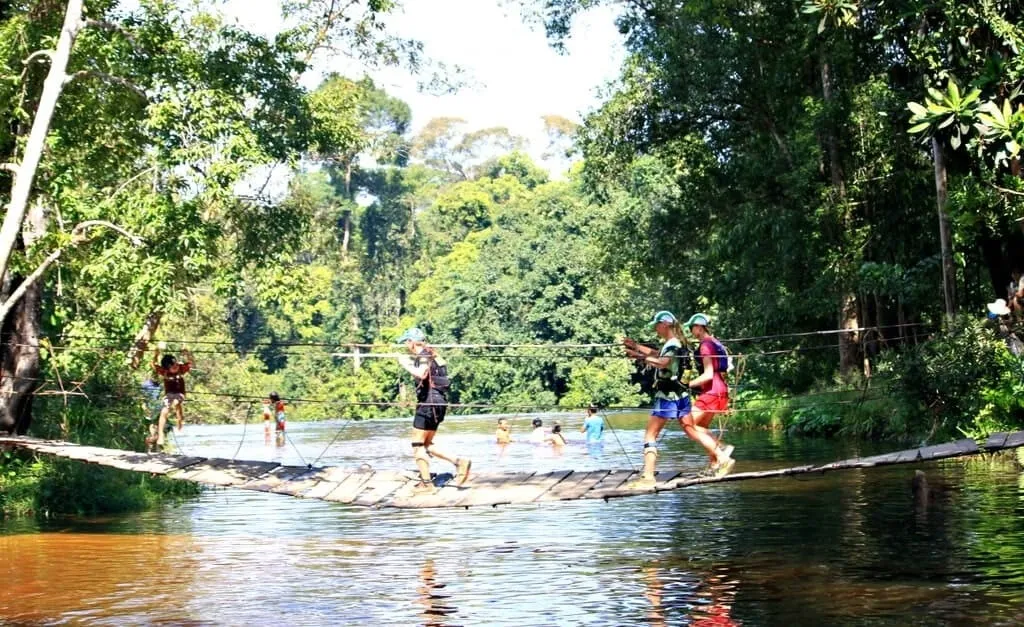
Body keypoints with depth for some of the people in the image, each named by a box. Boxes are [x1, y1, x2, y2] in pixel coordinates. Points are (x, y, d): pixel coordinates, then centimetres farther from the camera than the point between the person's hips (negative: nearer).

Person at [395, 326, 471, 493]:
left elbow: (421, 374, -31)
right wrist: (409, 362, 23)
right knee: (426, 444, 15)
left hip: (429, 402, -10)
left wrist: (405, 364, -18)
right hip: (438, 403, 10)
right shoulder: (430, 355, 17)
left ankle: (426, 483, -5)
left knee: (417, 445, -3)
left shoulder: (423, 356, -12)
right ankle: (459, 462, 3)